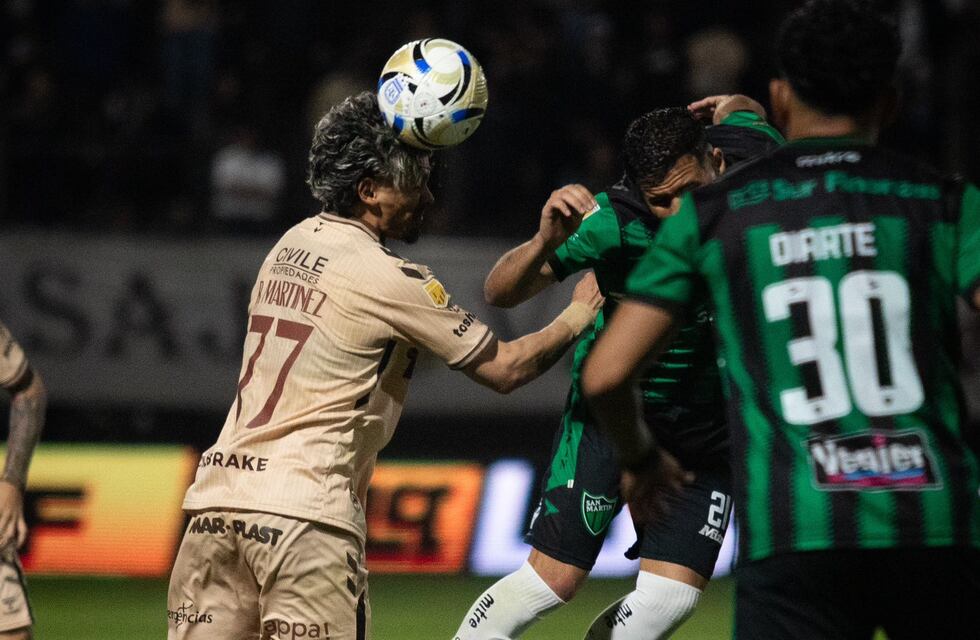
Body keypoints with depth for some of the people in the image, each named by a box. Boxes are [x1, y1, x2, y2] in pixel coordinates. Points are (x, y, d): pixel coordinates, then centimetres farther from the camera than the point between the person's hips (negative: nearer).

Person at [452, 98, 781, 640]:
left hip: (708, 425, 4)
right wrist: (545, 242, -42)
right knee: (554, 579, -10)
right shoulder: (614, 222, -27)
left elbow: (738, 108, 9)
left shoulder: (750, 159, -14)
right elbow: (499, 292, -27)